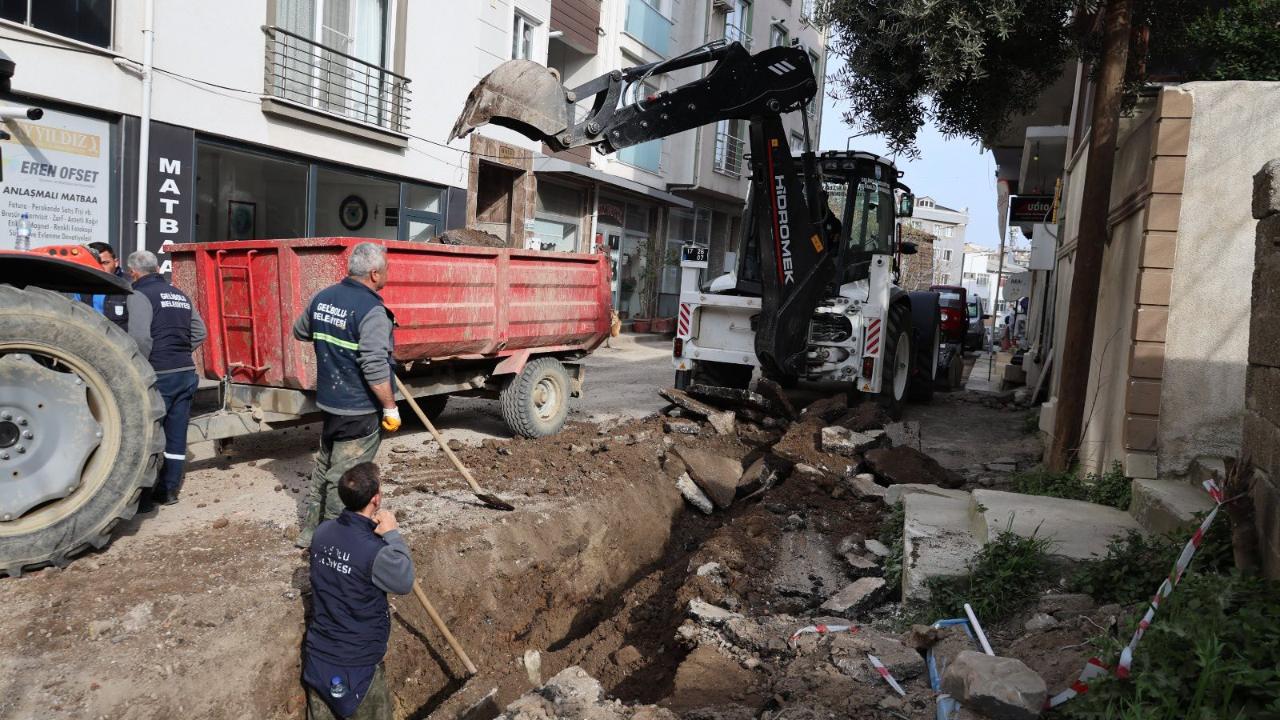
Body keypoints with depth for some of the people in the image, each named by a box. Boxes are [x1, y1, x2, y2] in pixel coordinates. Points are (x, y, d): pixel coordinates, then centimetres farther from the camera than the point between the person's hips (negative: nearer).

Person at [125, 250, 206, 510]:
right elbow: (199, 332, 16)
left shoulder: (140, 296, -8)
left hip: (160, 376, -7)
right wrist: (180, 352, 15)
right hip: (187, 373, 7)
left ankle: (145, 496, 7)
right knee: (177, 435, 12)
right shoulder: (180, 295, 14)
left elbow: (140, 338, -20)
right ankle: (169, 490, 21)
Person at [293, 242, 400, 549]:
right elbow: (375, 368, -26)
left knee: (324, 467, 22)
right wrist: (391, 408, -18)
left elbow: (299, 331, 22)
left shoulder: (323, 297, 4)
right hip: (359, 410, -8)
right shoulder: (371, 310, -21)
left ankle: (310, 530, 35)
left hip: (328, 402, 8)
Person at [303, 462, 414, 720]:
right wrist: (392, 535, -11)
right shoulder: (376, 553, -28)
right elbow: (404, 582, -12)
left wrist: (371, 532, -4)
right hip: (357, 664, -6)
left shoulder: (322, 532, -7)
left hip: (318, 654, 6)